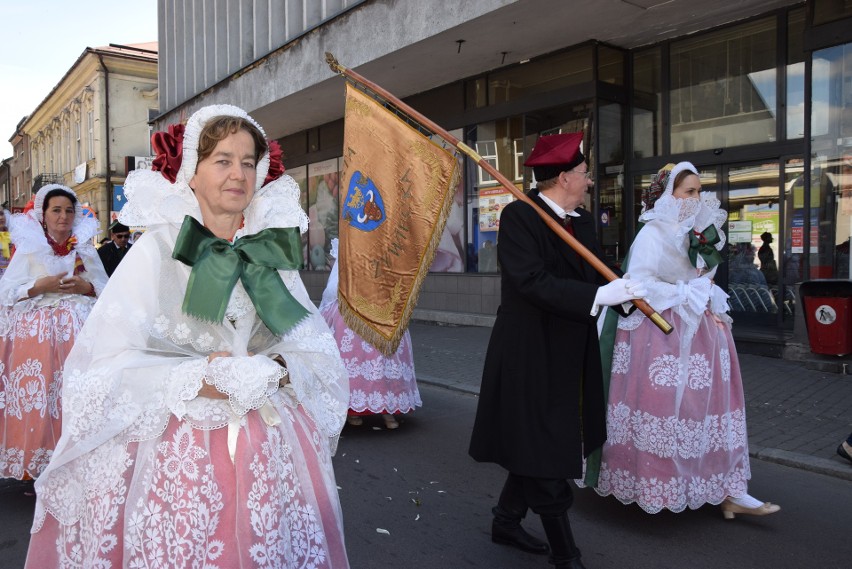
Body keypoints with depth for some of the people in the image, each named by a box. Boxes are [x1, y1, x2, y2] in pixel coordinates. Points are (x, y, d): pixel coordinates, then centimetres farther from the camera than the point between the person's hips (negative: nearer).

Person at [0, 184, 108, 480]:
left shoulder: (86, 250, 12)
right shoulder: (28, 250, 5)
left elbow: (107, 289, 11)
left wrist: (87, 287, -7)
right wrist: (41, 286, -12)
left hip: (78, 331, 2)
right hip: (36, 332, -2)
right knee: (35, 393, -8)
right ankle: (33, 465, 5)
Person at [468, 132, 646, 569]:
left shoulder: (582, 221, 9)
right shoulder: (519, 215, -15)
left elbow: (593, 276, 8)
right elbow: (532, 283, -25)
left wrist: (625, 294, -8)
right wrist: (600, 295, -27)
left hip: (570, 356, 9)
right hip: (532, 356, -8)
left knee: (536, 451, 19)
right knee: (545, 454, 3)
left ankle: (506, 522, 38)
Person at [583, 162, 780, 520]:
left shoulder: (698, 233, 15)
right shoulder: (653, 233, -10)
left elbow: (702, 281, 20)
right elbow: (640, 284, -20)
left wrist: (710, 308, 0)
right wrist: (690, 300, -15)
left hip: (698, 329, 8)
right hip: (660, 333, -8)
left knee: (710, 404, 5)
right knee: (664, 406, -3)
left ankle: (728, 490, 11)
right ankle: (652, 489, 12)